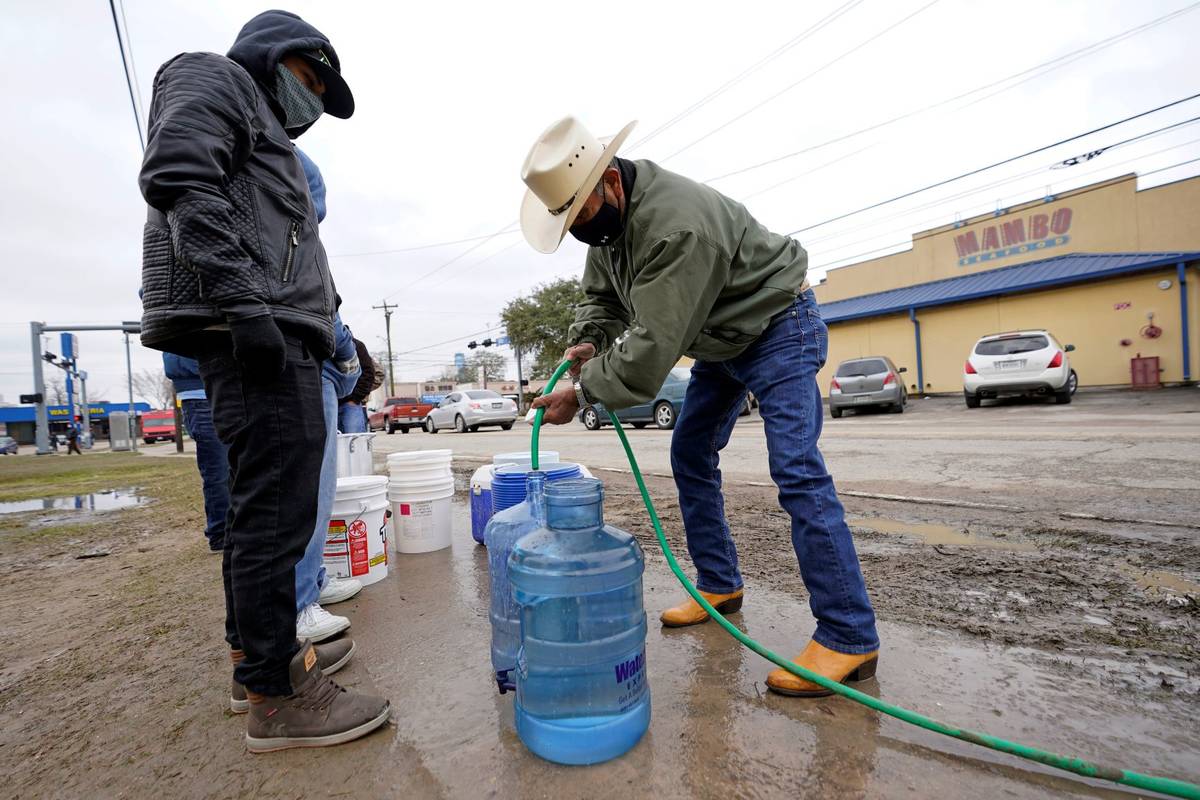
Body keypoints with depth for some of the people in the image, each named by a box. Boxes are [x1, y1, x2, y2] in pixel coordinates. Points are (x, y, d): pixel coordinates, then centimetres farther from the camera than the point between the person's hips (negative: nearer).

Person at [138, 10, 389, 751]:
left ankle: (256, 647, 25)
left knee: (259, 504, 12)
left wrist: (334, 332, 18)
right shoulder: (213, 79, 8)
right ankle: (276, 693, 0)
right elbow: (176, 180, -12)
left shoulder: (265, 137, 33)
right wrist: (245, 304, -22)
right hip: (253, 329, -10)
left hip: (274, 331, 10)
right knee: (277, 508, -10)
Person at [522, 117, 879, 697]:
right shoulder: (605, 216, -2)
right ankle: (720, 586, 18)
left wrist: (582, 393, -25)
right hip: (721, 341, 9)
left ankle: (849, 639, -8)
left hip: (779, 327, -9)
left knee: (796, 470, -18)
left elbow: (653, 348, -36)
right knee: (691, 456, 6)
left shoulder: (678, 224, -34)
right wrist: (587, 344, -12)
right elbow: (600, 296, 8)